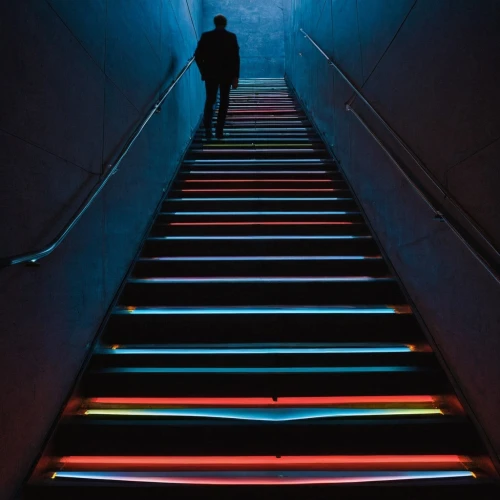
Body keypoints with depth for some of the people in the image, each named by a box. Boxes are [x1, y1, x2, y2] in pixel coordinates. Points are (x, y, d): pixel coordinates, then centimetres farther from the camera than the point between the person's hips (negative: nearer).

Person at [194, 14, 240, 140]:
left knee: (210, 101, 10)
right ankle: (219, 131, 6)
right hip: (227, 74, 0)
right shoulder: (232, 37, -2)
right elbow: (236, 58, -8)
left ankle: (207, 129, -8)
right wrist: (235, 77, -4)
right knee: (224, 102, 10)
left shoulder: (206, 36, -1)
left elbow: (197, 56, -3)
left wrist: (203, 71, 10)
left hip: (210, 74, 1)